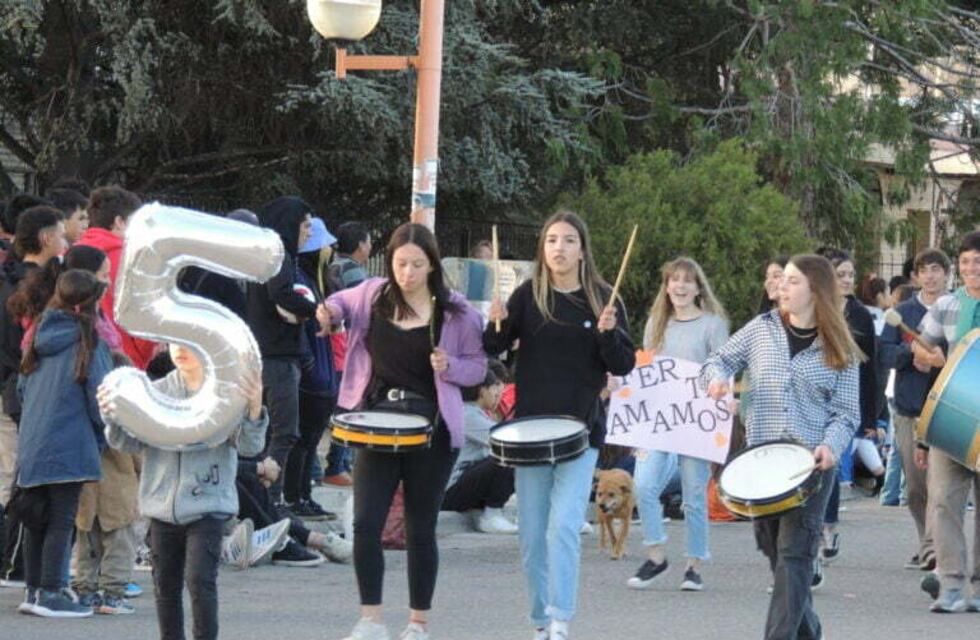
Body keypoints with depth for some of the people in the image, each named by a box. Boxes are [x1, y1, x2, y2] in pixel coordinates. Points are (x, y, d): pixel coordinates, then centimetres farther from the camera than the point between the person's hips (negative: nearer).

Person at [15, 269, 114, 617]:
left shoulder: (41, 338, 8)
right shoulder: (88, 343, -11)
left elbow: (23, 387, 16)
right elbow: (100, 395, -10)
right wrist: (104, 437, 6)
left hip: (31, 445, 7)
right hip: (69, 444, -7)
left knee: (37, 522, 14)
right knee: (61, 522, -2)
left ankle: (34, 589, 18)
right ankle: (50, 594, -3)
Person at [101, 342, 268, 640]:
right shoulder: (156, 391, 6)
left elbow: (248, 446, -10)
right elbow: (130, 442, 3)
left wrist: (254, 410, -29)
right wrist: (113, 418, -18)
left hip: (207, 505, -4)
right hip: (163, 504, 4)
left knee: (200, 579, -13)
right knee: (166, 583, 10)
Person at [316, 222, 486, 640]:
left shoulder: (456, 313, -6)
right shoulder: (374, 295, 2)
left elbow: (478, 368, 3)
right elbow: (344, 302, 23)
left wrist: (450, 366, -18)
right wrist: (330, 312, 0)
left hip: (431, 432, -2)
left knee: (420, 531, 6)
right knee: (365, 524, -9)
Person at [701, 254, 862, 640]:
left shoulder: (839, 351, 1)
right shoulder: (762, 329, 7)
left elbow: (847, 413, -1)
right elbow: (720, 360, 17)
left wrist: (831, 445, -20)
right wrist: (717, 377, -6)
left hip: (813, 462, -4)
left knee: (794, 553, -12)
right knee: (774, 549, 11)